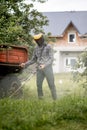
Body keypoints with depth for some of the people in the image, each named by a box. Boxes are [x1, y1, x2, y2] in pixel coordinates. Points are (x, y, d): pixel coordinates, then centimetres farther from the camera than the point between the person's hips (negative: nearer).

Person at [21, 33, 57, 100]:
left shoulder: (49, 47, -5)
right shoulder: (36, 48, 11)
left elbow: (51, 59, -11)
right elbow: (33, 60, 14)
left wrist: (44, 65, -28)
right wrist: (25, 64, -1)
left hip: (48, 68, -4)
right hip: (40, 69, 5)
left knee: (51, 84, -3)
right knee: (39, 85, 1)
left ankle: (55, 99, 6)